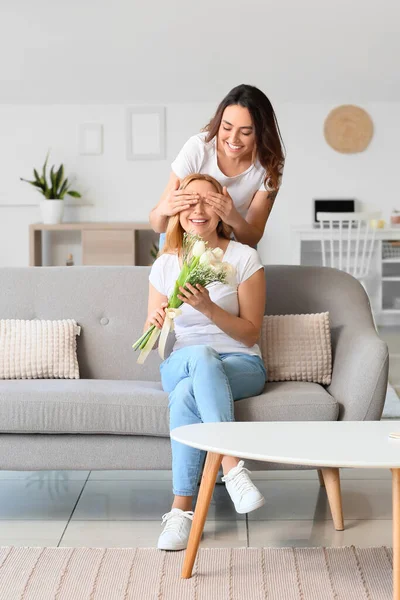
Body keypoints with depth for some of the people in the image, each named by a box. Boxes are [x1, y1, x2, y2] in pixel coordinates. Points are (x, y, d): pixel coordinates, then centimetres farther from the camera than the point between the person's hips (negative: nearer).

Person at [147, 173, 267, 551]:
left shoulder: (243, 258, -1)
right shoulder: (165, 264, 7)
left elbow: (250, 333, -5)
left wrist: (208, 308, -21)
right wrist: (155, 323, -18)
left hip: (240, 366, -2)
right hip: (179, 365, 2)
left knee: (186, 395, -37)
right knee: (201, 355, -37)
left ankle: (181, 509, -33)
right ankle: (233, 468, -40)